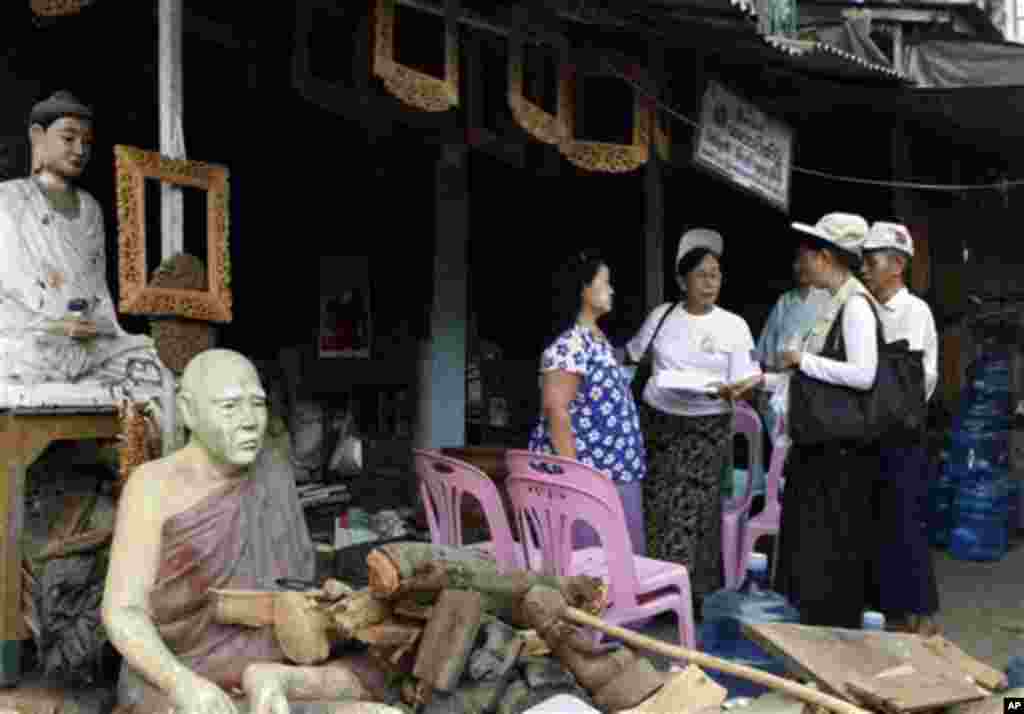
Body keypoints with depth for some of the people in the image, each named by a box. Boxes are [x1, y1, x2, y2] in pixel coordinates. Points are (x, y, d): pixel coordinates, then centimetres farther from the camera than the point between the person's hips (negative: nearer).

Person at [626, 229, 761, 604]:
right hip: (658, 423, 1)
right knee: (657, 509, 0)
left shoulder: (735, 325, 1)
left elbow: (751, 378, -1)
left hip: (707, 430, -1)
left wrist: (732, 391, -21)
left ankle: (692, 597, 5)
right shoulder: (662, 315, 4)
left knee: (693, 512, -5)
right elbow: (632, 355, 15)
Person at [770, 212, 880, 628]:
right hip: (820, 441, 9)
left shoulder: (856, 304, -15)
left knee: (831, 547, 2)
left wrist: (803, 360, -17)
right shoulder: (834, 304, 13)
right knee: (808, 541, 16)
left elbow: (863, 375, -25)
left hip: (842, 446, -9)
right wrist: (761, 381, 14)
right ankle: (809, 627, 29)